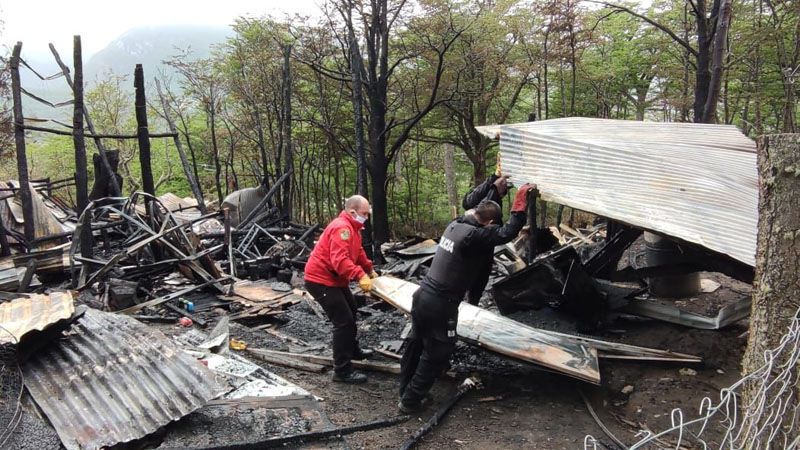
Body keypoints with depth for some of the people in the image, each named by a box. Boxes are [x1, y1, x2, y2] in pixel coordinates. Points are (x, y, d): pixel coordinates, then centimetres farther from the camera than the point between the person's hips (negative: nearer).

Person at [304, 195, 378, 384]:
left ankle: (353, 350, 45)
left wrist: (370, 270, 18)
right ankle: (342, 371, -8)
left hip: (334, 279, 11)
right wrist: (360, 276, -41)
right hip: (321, 281, -11)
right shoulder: (342, 228, -24)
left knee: (350, 311, 26)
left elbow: (358, 252, 23)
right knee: (344, 321, -13)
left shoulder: (352, 227, 11)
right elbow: (339, 259, -36)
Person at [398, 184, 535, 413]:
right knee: (437, 355, 8)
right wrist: (521, 201, -13)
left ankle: (406, 390, 38)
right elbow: (508, 232, -23)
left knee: (416, 344, 22)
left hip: (422, 295, 9)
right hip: (440, 304, -9)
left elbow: (470, 205, 23)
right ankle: (411, 401, 18)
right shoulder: (474, 236, -21)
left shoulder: (455, 224, 4)